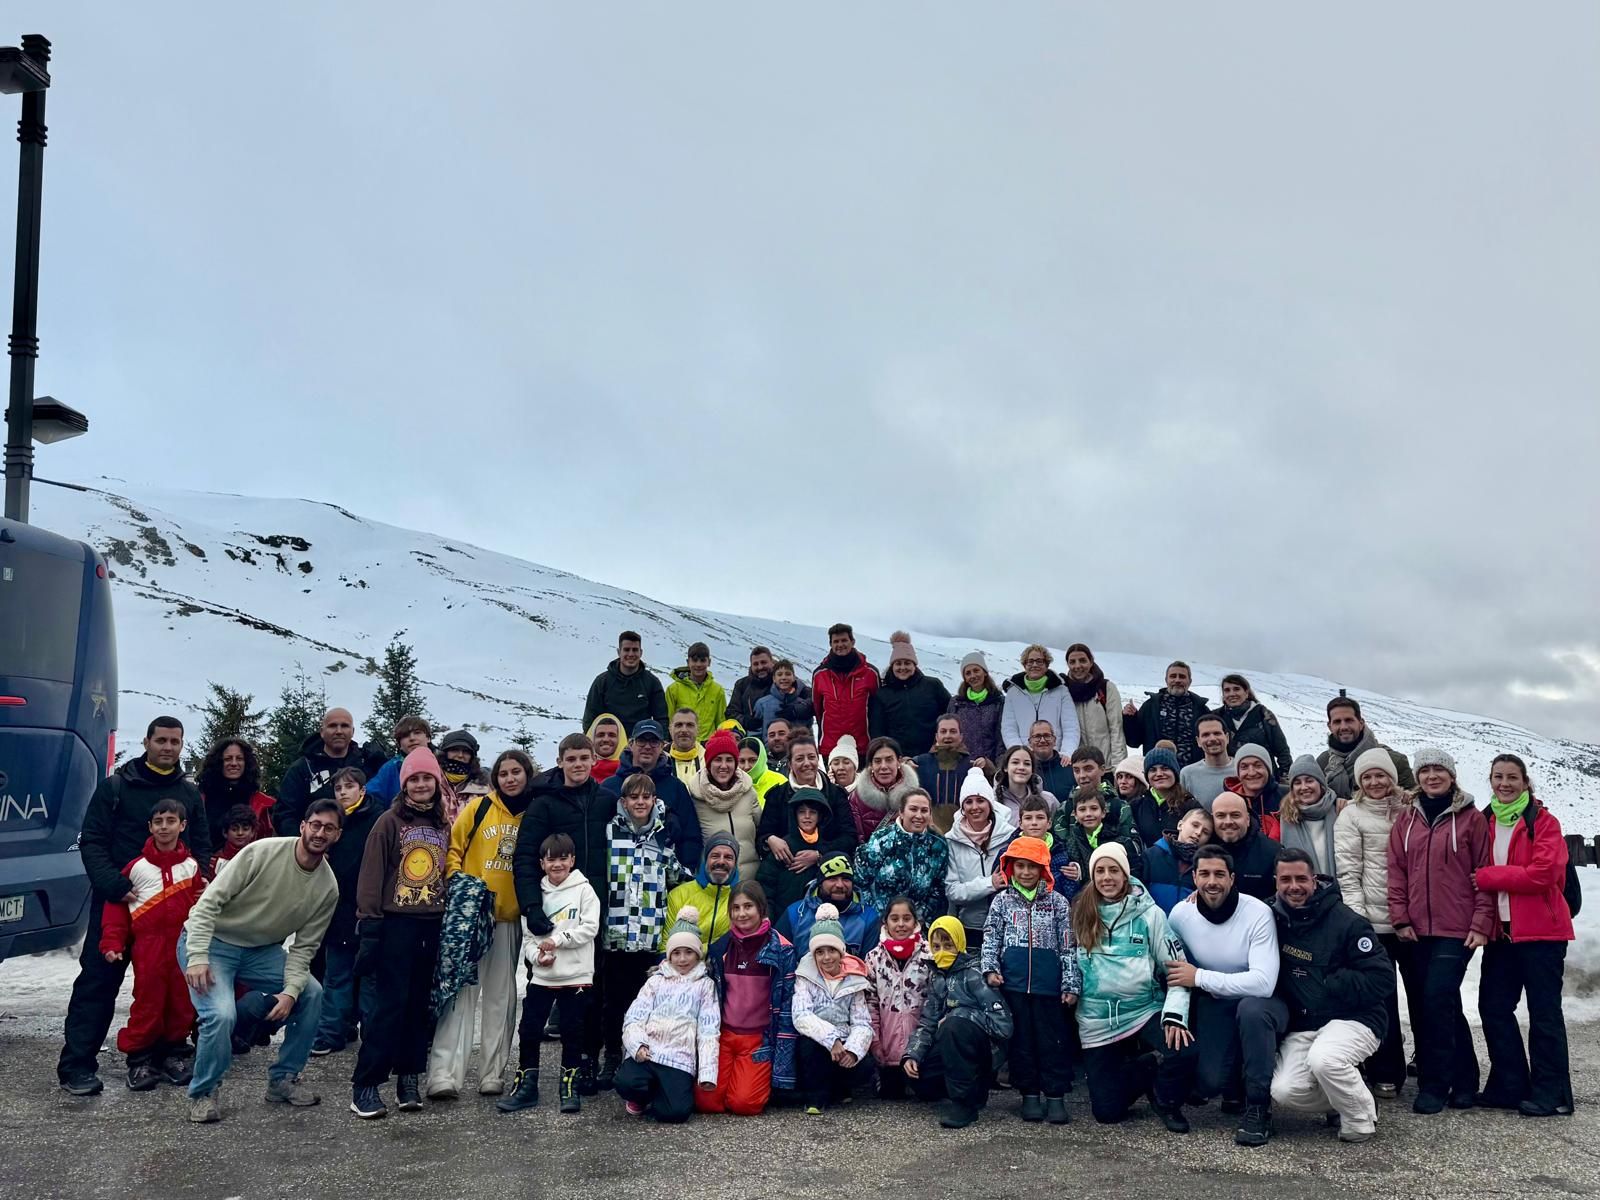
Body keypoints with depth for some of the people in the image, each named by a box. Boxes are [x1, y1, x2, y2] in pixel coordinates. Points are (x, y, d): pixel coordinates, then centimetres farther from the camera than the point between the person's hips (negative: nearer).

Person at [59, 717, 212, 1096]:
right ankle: (77, 1064, 0)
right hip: (116, 900, -3)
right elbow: (91, 842, -6)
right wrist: (113, 885, -20)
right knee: (98, 980, -4)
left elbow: (202, 850, 12)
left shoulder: (191, 793, 10)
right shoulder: (115, 786, -1)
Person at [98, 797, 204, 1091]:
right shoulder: (136, 866, -1)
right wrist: (112, 942, -2)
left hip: (184, 943, 2)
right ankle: (139, 1058, 12)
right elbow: (116, 906, 3)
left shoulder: (192, 866, 5)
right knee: (147, 1001, -1)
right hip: (148, 944, -2)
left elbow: (200, 907, 8)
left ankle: (174, 1053, 21)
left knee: (182, 1000, 7)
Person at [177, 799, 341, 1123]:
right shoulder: (263, 852, -23)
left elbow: (304, 946, -3)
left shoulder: (328, 888, -8)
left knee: (311, 993, -6)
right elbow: (209, 901, -21)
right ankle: (203, 1093, 1)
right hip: (211, 941, -5)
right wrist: (198, 957, -29)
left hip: (261, 950, 5)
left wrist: (291, 990, -18)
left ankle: (283, 1080, 11)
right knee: (222, 1014, -25)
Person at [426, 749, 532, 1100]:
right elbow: (453, 847, 3)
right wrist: (455, 877, -12)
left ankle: (494, 1073, 15)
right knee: (460, 991, -6)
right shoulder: (478, 807, 0)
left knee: (501, 997, 8)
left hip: (510, 918, 2)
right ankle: (444, 1075, -7)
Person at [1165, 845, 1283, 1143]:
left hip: (1260, 1003, -3)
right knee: (1208, 1083, -19)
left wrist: (1199, 977, -28)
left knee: (1251, 1009, -38)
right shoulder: (1180, 914, -9)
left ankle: (1258, 1107, -18)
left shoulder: (1258, 913, -22)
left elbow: (1264, 982, -31)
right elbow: (1176, 971, 3)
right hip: (1214, 1005, 3)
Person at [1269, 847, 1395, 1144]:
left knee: (1323, 1059, -35)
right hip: (1302, 1027, 5)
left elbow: (1382, 978, -13)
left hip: (1353, 1019, -4)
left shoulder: (1347, 922, -11)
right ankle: (1345, 1095, 15)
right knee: (1284, 1092, -17)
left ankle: (1361, 1119, -4)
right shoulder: (1275, 918, 3)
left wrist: (1330, 986, -16)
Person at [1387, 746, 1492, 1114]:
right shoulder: (1406, 819, 10)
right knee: (1422, 1005, 6)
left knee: (1437, 1000, -11)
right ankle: (1463, 1079, 20)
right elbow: (1396, 871, 7)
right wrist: (1400, 918, -1)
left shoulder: (1471, 818, 0)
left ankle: (1435, 1085, -1)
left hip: (1456, 930, -4)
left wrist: (1481, 924, -7)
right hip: (1415, 929, 4)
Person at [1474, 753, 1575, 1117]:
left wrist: (1488, 876, -14)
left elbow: (1543, 873, -18)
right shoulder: (1486, 823, 11)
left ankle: (1551, 1094, 10)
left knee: (1543, 1012, 0)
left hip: (1540, 930, -6)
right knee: (1493, 1007, 7)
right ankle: (1509, 1086, 18)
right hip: (1501, 930, 6)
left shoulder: (1543, 822, -6)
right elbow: (1477, 872, 16)